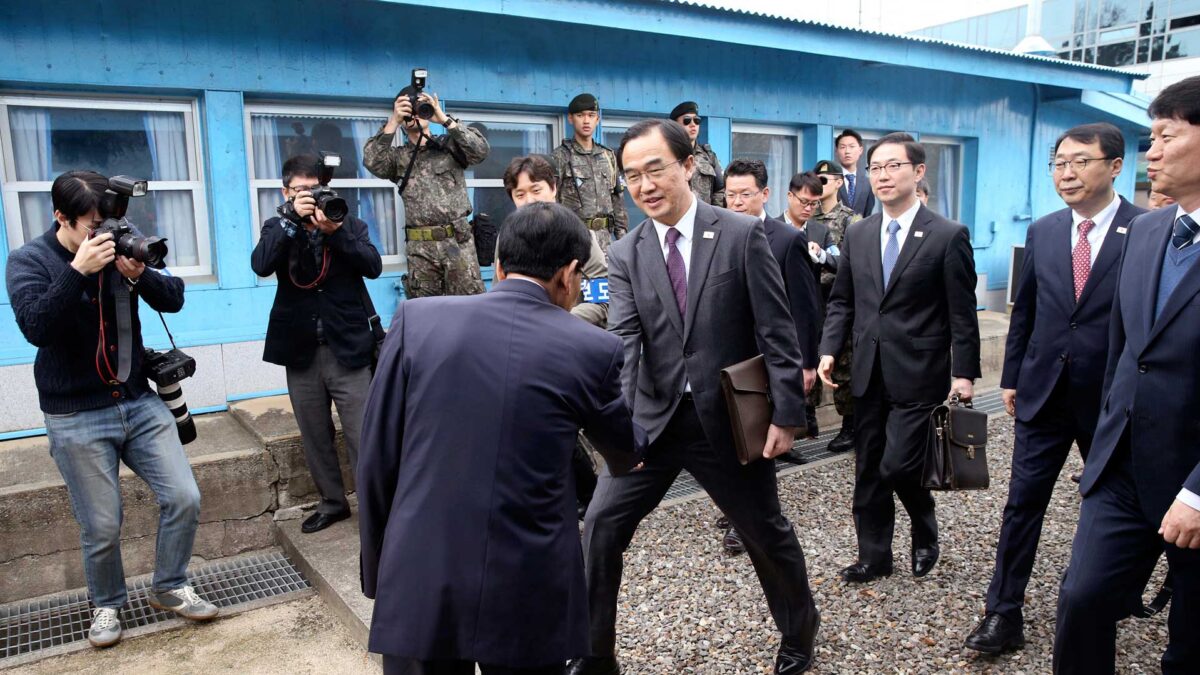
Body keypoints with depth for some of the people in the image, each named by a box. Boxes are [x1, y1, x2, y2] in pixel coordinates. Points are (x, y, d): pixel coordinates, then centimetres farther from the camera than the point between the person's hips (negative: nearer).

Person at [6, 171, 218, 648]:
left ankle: (169, 588, 22)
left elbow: (174, 300, -1)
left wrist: (140, 274, -20)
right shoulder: (29, 261, -6)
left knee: (184, 499, 0)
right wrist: (78, 270, -29)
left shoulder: (120, 247, 2)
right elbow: (35, 328, -21)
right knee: (101, 527, 4)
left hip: (140, 402, 3)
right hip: (76, 418, -3)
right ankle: (107, 604, 30)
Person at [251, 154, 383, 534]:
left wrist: (335, 231, -20)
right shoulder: (278, 228, 8)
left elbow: (373, 267, -10)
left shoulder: (350, 224, 5)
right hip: (301, 353, 2)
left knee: (363, 438, -3)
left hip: (348, 349, -2)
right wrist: (293, 219, -18)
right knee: (315, 438, 13)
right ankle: (332, 502, 28)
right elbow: (260, 265, -12)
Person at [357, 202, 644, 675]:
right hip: (528, 596, -1)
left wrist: (378, 571, 14)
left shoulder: (416, 320, -3)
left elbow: (375, 464, 1)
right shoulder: (592, 348, -6)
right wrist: (635, 444, 37)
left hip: (418, 586, 2)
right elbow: (624, 456, 13)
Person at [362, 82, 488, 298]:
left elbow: (481, 150, -8)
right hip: (420, 247, 2)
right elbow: (372, 162, -6)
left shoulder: (449, 145, 10)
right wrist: (393, 121, -10)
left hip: (459, 241, -1)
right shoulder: (398, 156, 13)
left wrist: (444, 119, -12)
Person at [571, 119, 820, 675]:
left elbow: (776, 332, -7)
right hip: (654, 417, 3)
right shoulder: (625, 254, 1)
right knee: (600, 527, 1)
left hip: (729, 419, -2)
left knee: (766, 532, 15)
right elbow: (623, 340, -11)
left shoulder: (742, 235, -7)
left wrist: (786, 414, -10)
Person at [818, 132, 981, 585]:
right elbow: (841, 301, 11)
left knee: (898, 466, -7)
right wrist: (829, 350, -1)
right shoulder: (858, 234, 8)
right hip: (868, 374, 5)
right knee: (867, 471, 11)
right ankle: (874, 556, 28)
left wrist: (964, 373, -10)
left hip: (918, 376, -5)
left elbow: (962, 314, -6)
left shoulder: (948, 236, -6)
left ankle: (925, 535, 25)